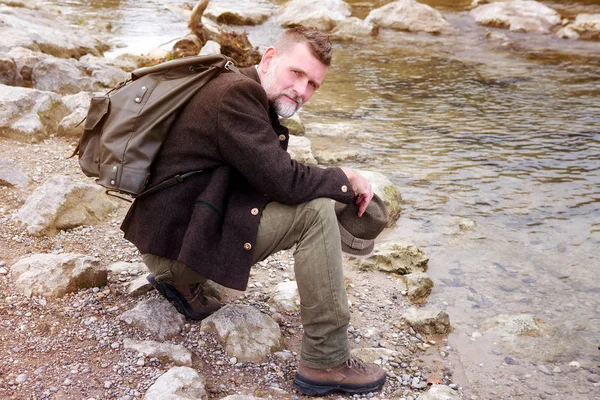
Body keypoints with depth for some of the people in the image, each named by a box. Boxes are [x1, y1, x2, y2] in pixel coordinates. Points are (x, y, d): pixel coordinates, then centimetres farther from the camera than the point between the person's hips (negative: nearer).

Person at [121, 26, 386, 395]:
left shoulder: (254, 97, 11)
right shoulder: (237, 92, -19)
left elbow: (275, 179, 13)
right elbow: (283, 180, -25)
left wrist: (341, 182, -1)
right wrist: (346, 180, -9)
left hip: (180, 224, 10)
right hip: (174, 236, -10)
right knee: (316, 211, -19)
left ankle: (182, 281, 19)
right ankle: (327, 361, -11)